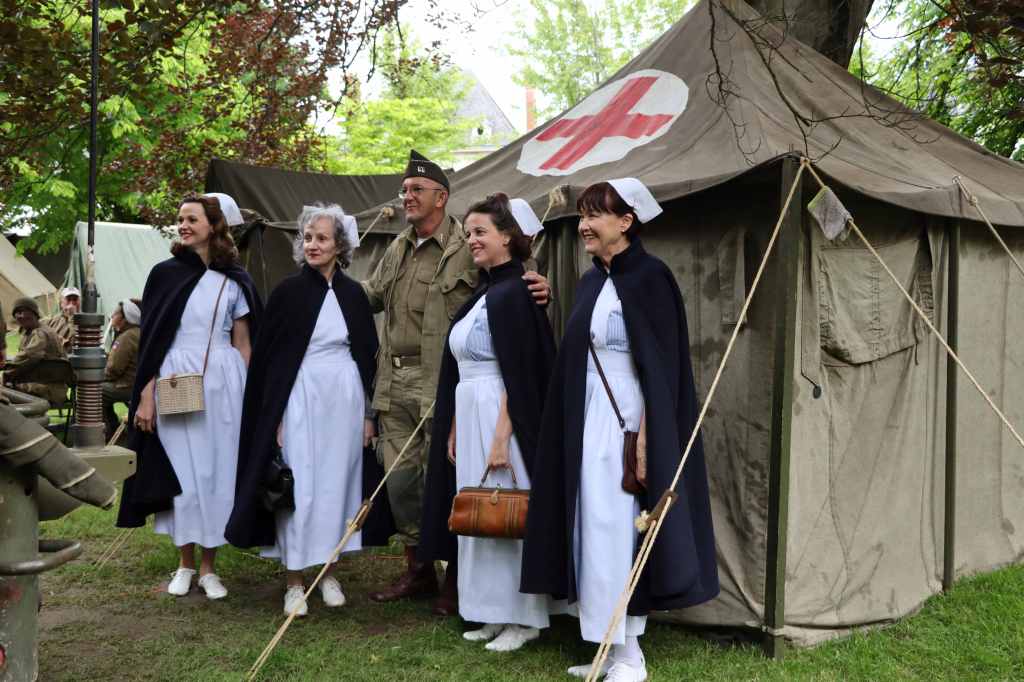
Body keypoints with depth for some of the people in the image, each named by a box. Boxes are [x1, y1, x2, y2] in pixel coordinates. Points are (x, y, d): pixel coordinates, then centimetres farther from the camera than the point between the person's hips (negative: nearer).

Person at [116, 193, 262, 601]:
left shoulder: (234, 281, 5)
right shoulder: (166, 273, 2)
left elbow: (243, 344, 9)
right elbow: (150, 340, 1)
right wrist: (146, 395, -6)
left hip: (222, 382, 1)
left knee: (217, 470, 4)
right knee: (180, 470, 4)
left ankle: (208, 567, 15)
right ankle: (185, 564, 18)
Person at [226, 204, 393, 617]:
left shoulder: (353, 294, 7)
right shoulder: (288, 292, -1)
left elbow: (368, 355, 11)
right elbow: (267, 356, 0)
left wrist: (369, 413, 7)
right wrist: (275, 417, -6)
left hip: (344, 398, 3)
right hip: (300, 397, -2)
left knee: (336, 481, 7)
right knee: (298, 486, -3)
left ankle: (328, 572, 20)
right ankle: (294, 581, 6)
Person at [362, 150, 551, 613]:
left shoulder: (467, 249, -8)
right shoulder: (398, 249, 16)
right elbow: (374, 295, 29)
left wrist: (539, 290, -30)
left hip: (442, 384, -7)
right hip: (395, 382, 7)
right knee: (399, 480, 12)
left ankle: (457, 578, 13)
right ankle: (418, 570, 28)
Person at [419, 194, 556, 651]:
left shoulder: (513, 293, -13)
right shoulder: (481, 294, 14)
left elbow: (518, 374, -18)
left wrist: (502, 437, -21)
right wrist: (454, 430, 16)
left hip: (501, 417, -9)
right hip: (469, 417, 9)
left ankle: (523, 618, 7)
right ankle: (495, 613, 21)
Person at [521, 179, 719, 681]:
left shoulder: (649, 277, -12)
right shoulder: (591, 282, 12)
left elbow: (660, 367, -15)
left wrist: (645, 437, -19)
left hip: (626, 421, -8)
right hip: (587, 421, 8)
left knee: (618, 530, -5)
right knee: (597, 529, 11)